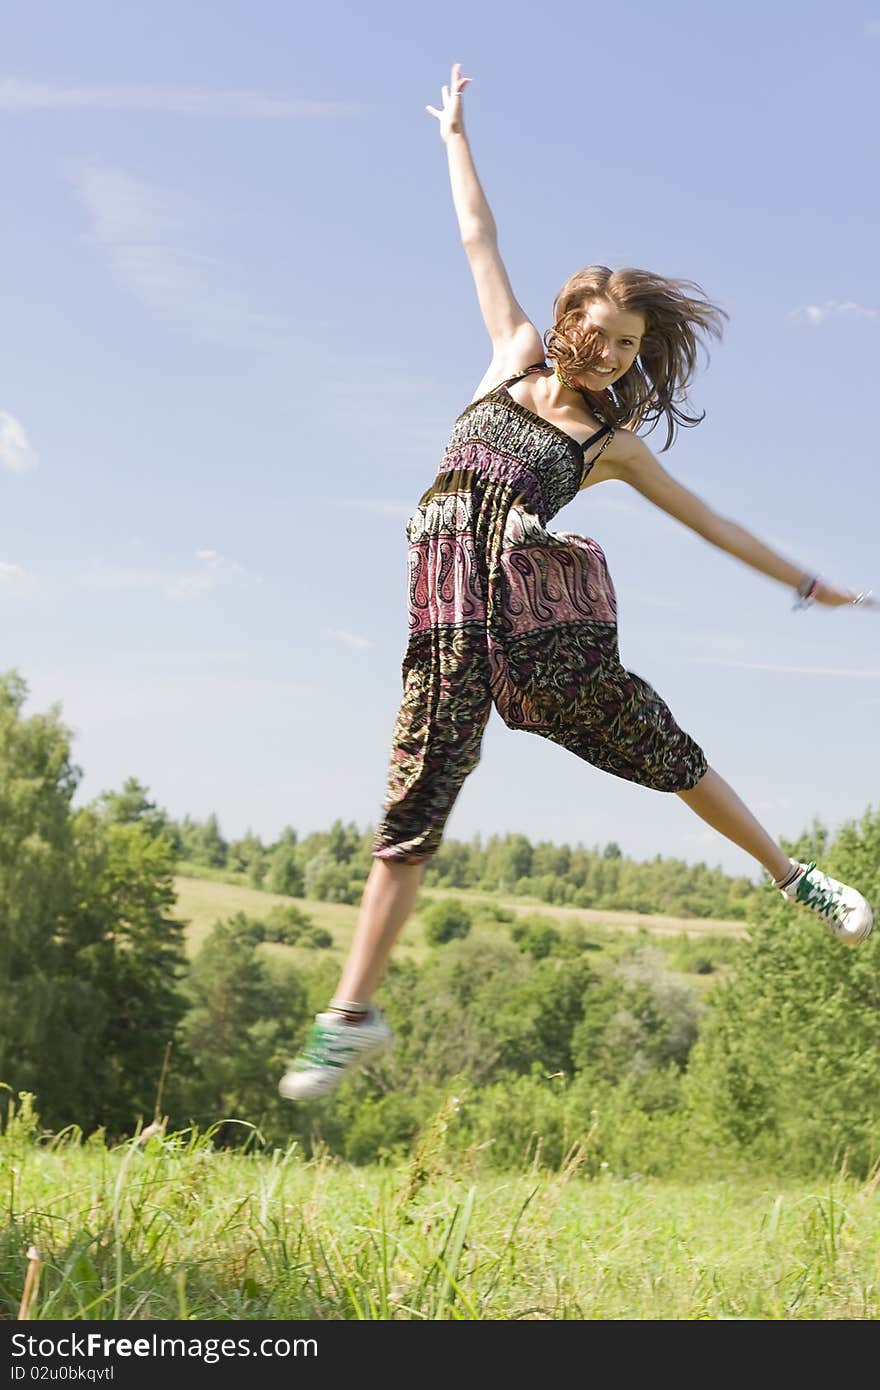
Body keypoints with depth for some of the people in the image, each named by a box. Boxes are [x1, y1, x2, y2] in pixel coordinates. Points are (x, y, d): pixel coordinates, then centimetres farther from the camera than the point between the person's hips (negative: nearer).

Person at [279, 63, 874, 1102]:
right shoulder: (516, 357, 16)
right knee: (415, 800, -6)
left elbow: (708, 520, 21)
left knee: (660, 749, 2)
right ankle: (353, 1015, -7)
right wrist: (455, 133, 29)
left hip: (543, 605, 0)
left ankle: (792, 877, 23)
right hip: (451, 606, 0)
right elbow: (479, 241, 22)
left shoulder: (614, 443, 13)